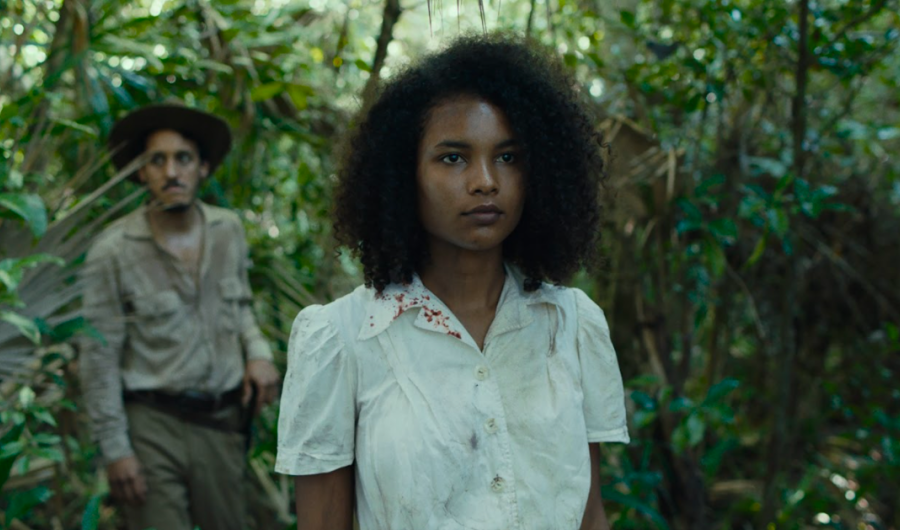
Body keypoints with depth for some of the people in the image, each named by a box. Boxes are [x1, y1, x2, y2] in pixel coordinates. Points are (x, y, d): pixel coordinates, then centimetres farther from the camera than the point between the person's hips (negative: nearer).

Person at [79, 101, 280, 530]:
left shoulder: (228, 230, 5)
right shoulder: (113, 252, -8)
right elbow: (99, 359, -5)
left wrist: (258, 352, 1)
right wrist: (114, 450, -7)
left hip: (223, 420, 4)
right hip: (153, 426, -4)